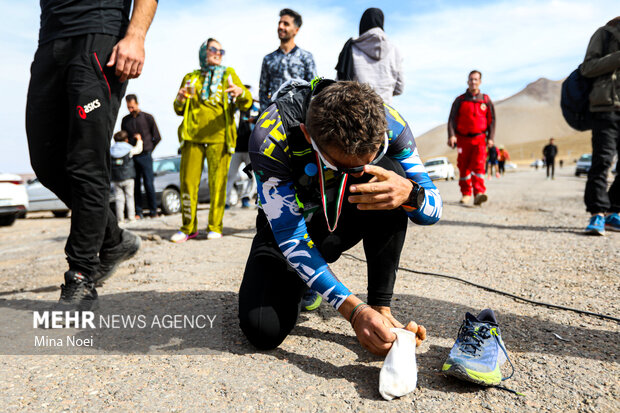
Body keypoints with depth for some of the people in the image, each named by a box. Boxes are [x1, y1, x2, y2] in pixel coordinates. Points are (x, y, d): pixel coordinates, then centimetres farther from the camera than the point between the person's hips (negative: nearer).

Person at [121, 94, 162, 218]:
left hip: (145, 156, -3)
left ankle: (153, 211, 5)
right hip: (131, 157, 3)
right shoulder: (125, 120, 11)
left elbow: (157, 137, 7)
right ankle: (138, 212, 8)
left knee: (149, 184, -4)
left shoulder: (148, 117, 3)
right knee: (135, 185, 2)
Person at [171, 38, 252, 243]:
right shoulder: (190, 78, 21)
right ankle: (188, 228, 8)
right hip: (193, 136, 2)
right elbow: (179, 110, 20)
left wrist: (241, 93, -19)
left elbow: (246, 104, 4)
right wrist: (180, 100, -3)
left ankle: (215, 227, 5)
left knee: (217, 183, -5)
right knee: (188, 182, -3)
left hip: (219, 136, -2)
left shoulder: (228, 74, 16)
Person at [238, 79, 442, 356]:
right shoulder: (270, 139, -33)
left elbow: (433, 211, -16)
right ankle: (299, 283, 13)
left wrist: (410, 192, -42)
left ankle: (381, 308, -21)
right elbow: (290, 237, -30)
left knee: (390, 169, -31)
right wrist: (354, 311, -38)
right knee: (263, 330, -24)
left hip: (345, 217, 2)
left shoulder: (388, 124, -25)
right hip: (287, 223, -1)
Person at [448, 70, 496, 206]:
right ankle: (466, 194, 18)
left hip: (479, 139, -1)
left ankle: (479, 194, -22)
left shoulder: (486, 100, 10)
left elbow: (492, 120, 12)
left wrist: (491, 138, 2)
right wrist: (451, 136, -13)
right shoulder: (460, 100, 8)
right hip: (463, 139, 1)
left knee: (478, 165, -15)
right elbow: (452, 119, 1)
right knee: (464, 167, 4)